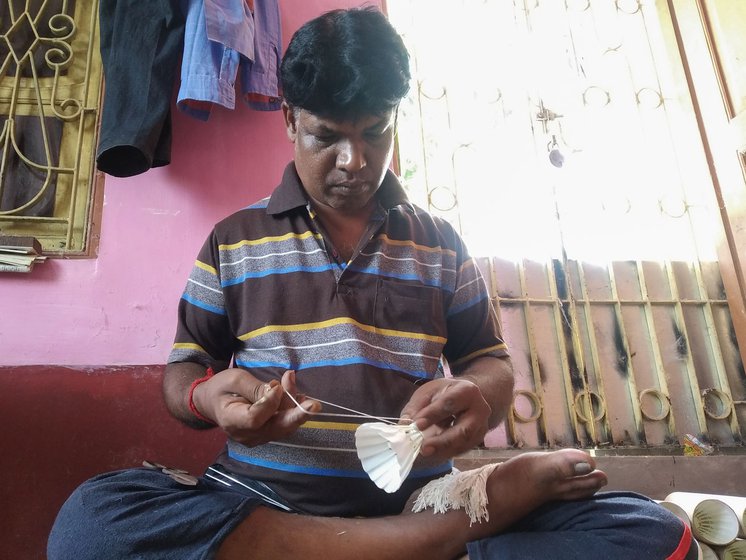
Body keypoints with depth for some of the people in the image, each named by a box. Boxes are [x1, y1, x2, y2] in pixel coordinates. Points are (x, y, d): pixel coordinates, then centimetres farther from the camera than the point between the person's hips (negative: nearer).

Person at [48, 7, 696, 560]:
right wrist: (210, 397, -15)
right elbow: (183, 371, 11)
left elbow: (491, 362, 14)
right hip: (263, 498, 2)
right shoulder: (232, 240, 10)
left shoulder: (441, 243, 14)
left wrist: (478, 396, -12)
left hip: (420, 492, -1)